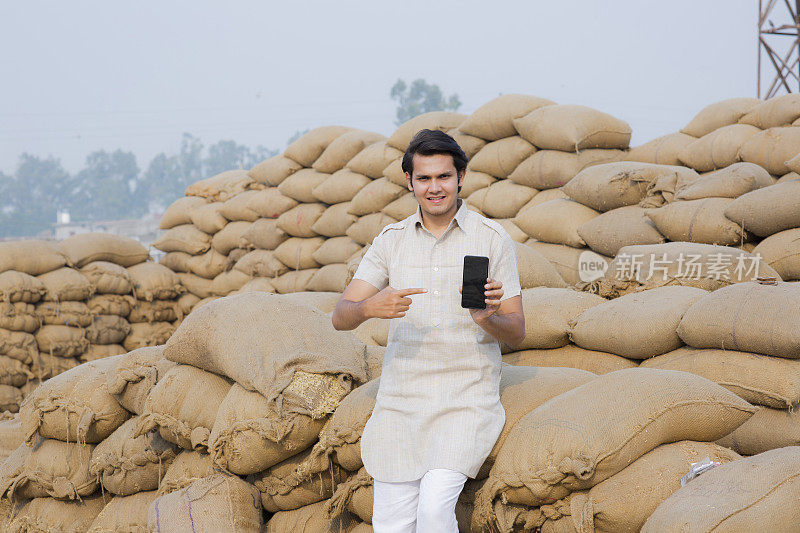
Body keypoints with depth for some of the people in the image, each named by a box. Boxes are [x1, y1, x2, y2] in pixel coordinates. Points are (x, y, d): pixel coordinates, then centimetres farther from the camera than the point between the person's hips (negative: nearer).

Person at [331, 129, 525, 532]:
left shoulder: (493, 239, 0)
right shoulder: (391, 240, 7)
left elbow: (517, 333, 1)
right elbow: (340, 317, 0)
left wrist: (488, 318, -22)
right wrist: (371, 307, -23)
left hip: (467, 397, -3)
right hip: (401, 398, 3)